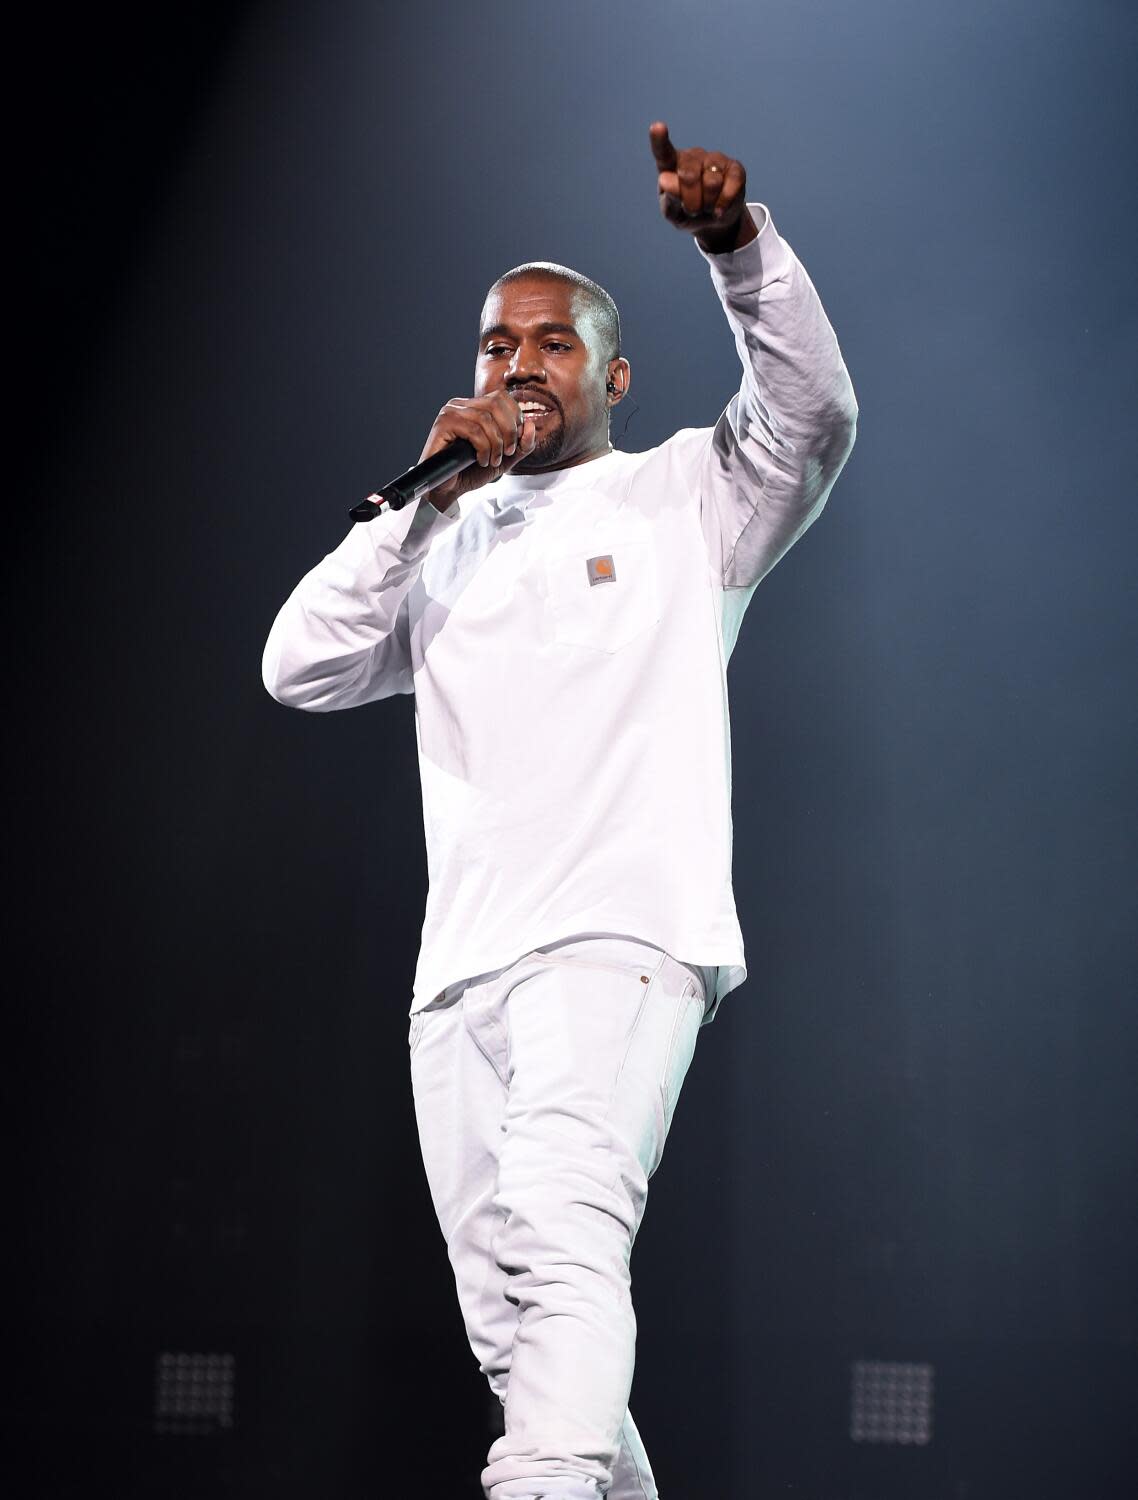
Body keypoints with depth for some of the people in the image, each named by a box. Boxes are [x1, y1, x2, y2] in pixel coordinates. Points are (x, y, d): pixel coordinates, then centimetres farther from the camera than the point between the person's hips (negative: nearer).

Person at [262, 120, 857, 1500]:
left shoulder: (680, 496, 14)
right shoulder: (441, 545, 25)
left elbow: (813, 417, -6)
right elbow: (298, 671, 10)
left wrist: (739, 243, -21)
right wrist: (422, 494, 3)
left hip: (618, 940, -5)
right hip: (461, 970, 6)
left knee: (567, 1240, -28)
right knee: (511, 1327, 3)